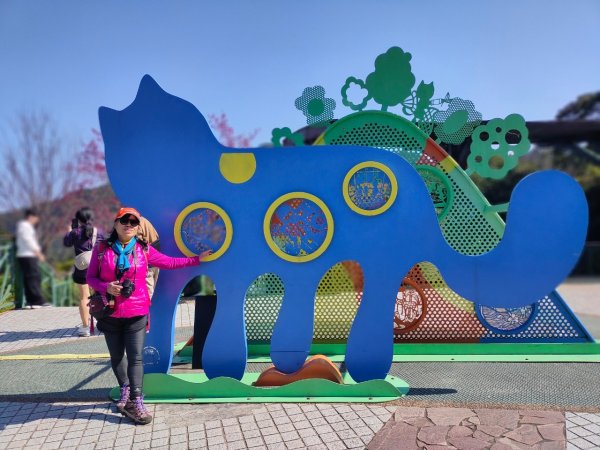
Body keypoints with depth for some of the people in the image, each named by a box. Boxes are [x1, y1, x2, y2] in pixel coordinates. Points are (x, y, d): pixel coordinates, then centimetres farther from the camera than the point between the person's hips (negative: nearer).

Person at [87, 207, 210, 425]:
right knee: (117, 356, 15)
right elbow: (90, 277, 3)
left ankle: (135, 402, 0)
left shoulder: (144, 250, 0)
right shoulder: (102, 248, 0)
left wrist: (196, 259, 8)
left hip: (137, 313, -1)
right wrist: (106, 287, -16)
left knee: (135, 357, -4)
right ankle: (126, 392, 35)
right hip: (110, 313, 1)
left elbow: (170, 262, 8)